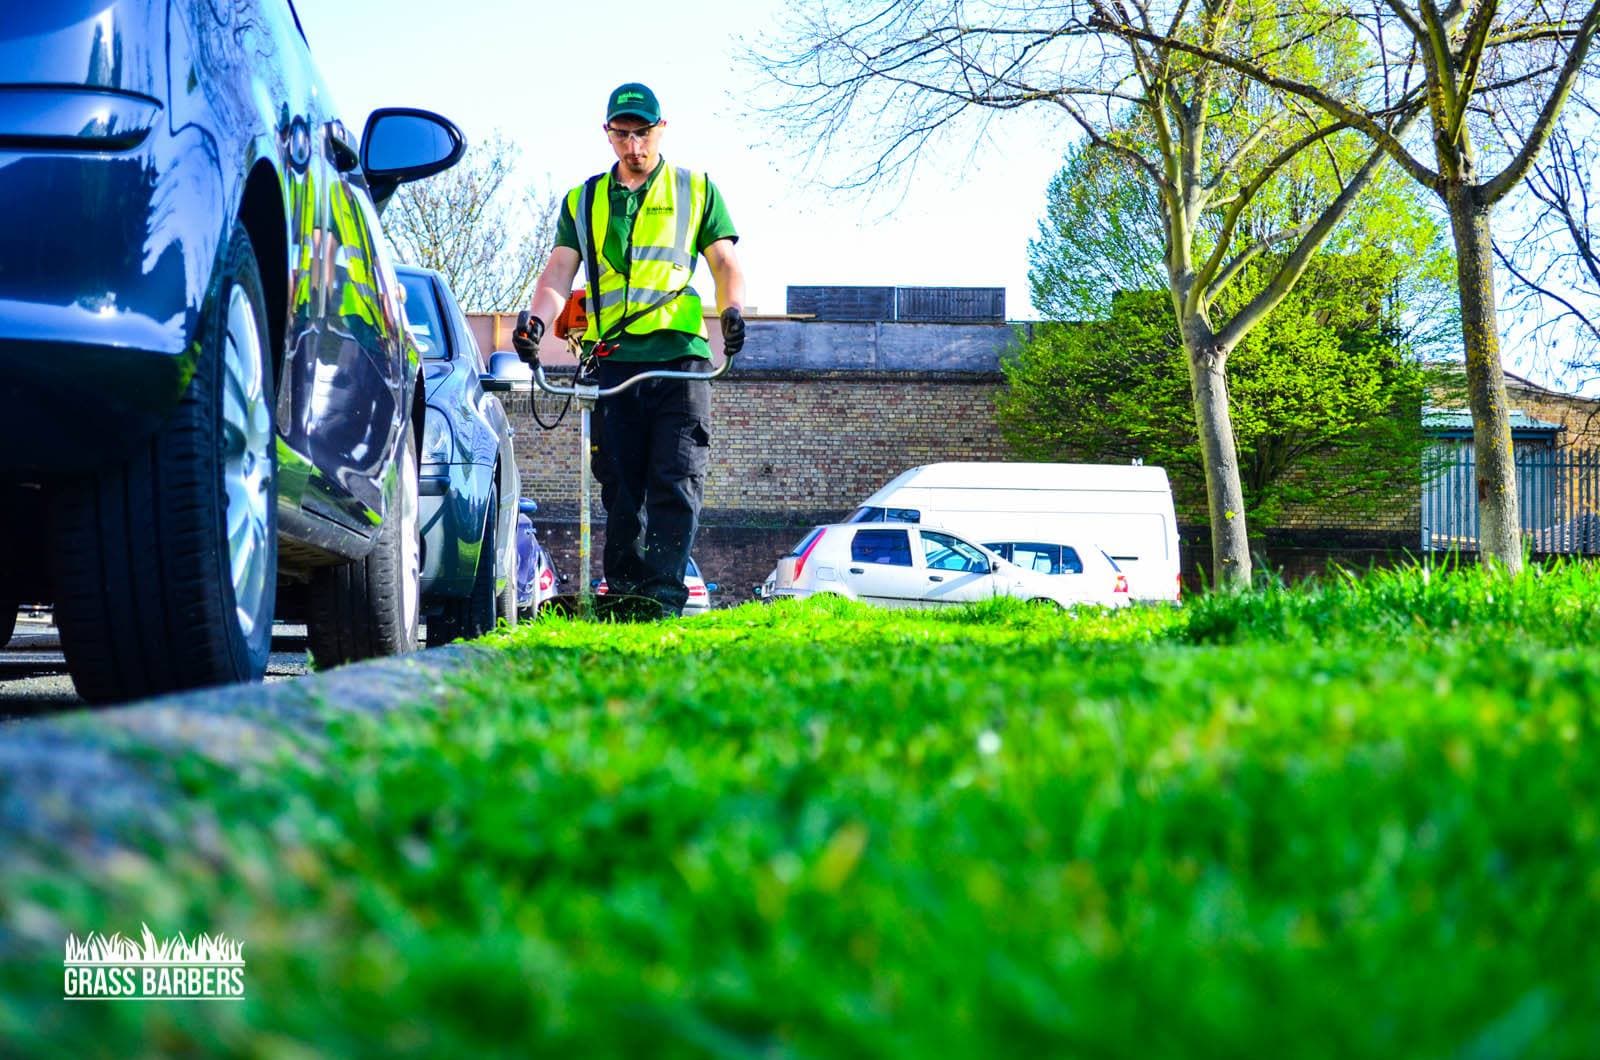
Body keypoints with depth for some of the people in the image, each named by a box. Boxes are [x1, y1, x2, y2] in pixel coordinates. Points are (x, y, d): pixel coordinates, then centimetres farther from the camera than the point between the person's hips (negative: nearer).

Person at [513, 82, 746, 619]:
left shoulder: (697, 191, 15)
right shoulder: (583, 201, 19)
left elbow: (725, 263, 8)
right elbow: (559, 271, 8)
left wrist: (732, 309, -14)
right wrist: (537, 317, -13)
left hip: (680, 356, -2)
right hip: (611, 359, 2)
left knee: (676, 482, -11)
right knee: (620, 488, 1)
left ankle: (664, 595, -14)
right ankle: (621, 592, 6)